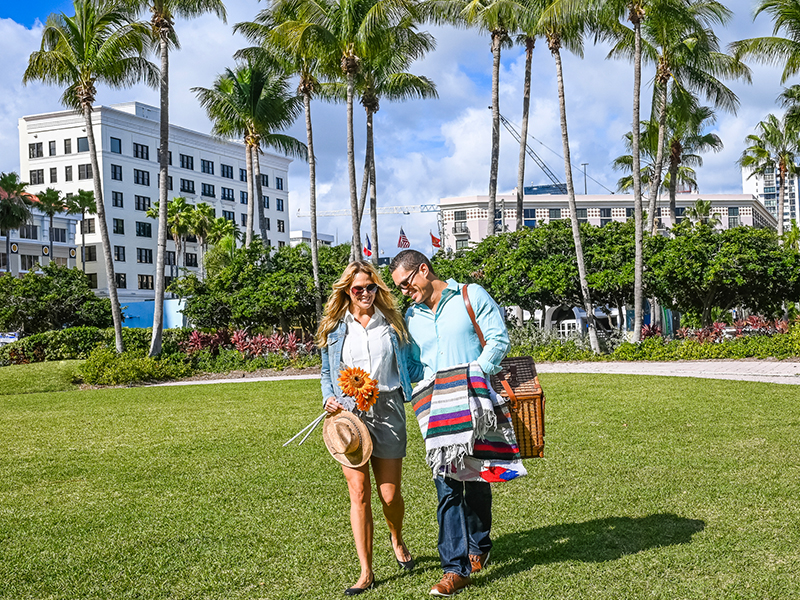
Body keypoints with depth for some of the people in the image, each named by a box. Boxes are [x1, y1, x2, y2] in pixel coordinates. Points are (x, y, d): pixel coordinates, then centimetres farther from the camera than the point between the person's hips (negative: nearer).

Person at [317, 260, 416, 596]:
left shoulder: (392, 324, 9)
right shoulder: (333, 329, 9)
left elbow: (407, 365, 14)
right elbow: (327, 373, 16)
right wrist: (329, 398, -2)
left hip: (387, 410, 0)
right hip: (348, 414, 0)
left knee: (390, 493, 3)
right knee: (359, 493, -2)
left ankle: (397, 539, 37)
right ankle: (366, 573, 8)